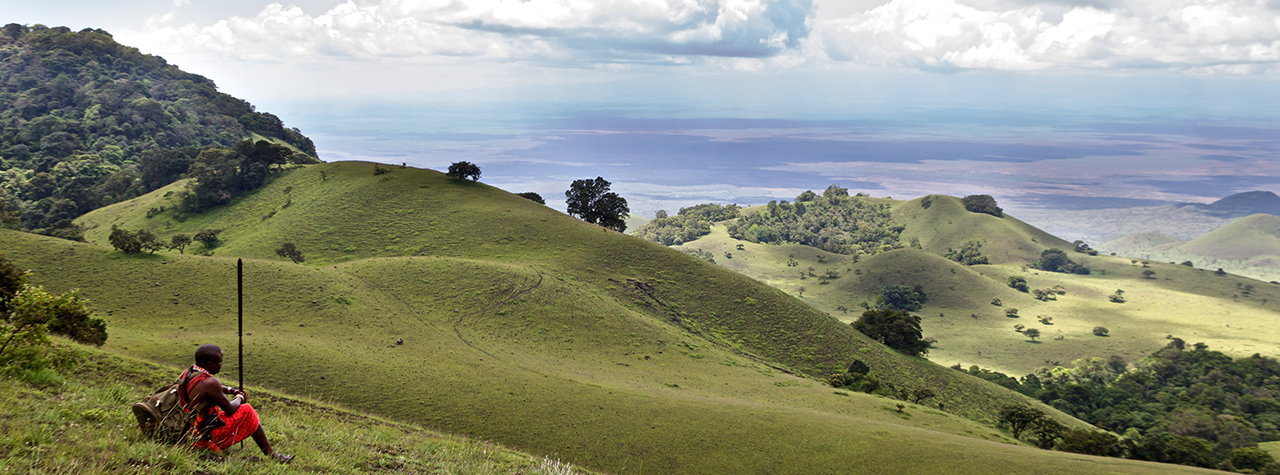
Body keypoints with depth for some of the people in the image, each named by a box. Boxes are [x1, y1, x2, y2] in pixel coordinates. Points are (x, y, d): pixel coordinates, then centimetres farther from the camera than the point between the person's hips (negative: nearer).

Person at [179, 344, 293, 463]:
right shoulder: (209, 382, -25)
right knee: (247, 411, 2)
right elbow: (230, 409, -15)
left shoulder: (188, 373, 4)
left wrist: (230, 390, 14)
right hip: (206, 437, -9)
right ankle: (271, 454, 7)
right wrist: (240, 398, 7)